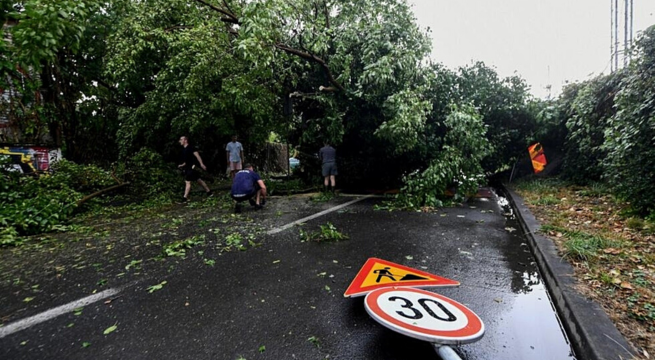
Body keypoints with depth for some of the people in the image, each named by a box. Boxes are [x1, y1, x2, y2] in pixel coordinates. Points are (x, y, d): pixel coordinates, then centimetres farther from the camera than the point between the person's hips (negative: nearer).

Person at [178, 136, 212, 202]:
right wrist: (181, 165, 12)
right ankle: (209, 192, 20)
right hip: (188, 168, 9)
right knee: (199, 180, 12)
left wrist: (201, 164, -26)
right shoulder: (184, 150, 17)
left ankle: (185, 198, -10)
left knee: (187, 181, -11)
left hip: (192, 167, -9)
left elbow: (197, 155, -18)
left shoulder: (190, 147, -9)